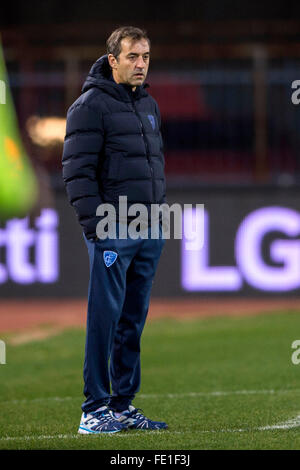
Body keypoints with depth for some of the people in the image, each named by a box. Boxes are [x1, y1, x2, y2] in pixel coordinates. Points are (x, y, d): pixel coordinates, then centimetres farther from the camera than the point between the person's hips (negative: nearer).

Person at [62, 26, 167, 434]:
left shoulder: (149, 105, 17)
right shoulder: (91, 105, -7)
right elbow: (77, 170, -12)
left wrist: (161, 218, 16)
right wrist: (94, 225, -17)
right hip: (112, 231, -7)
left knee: (134, 320, 9)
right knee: (105, 317, -7)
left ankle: (124, 406, 14)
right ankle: (95, 409, -5)